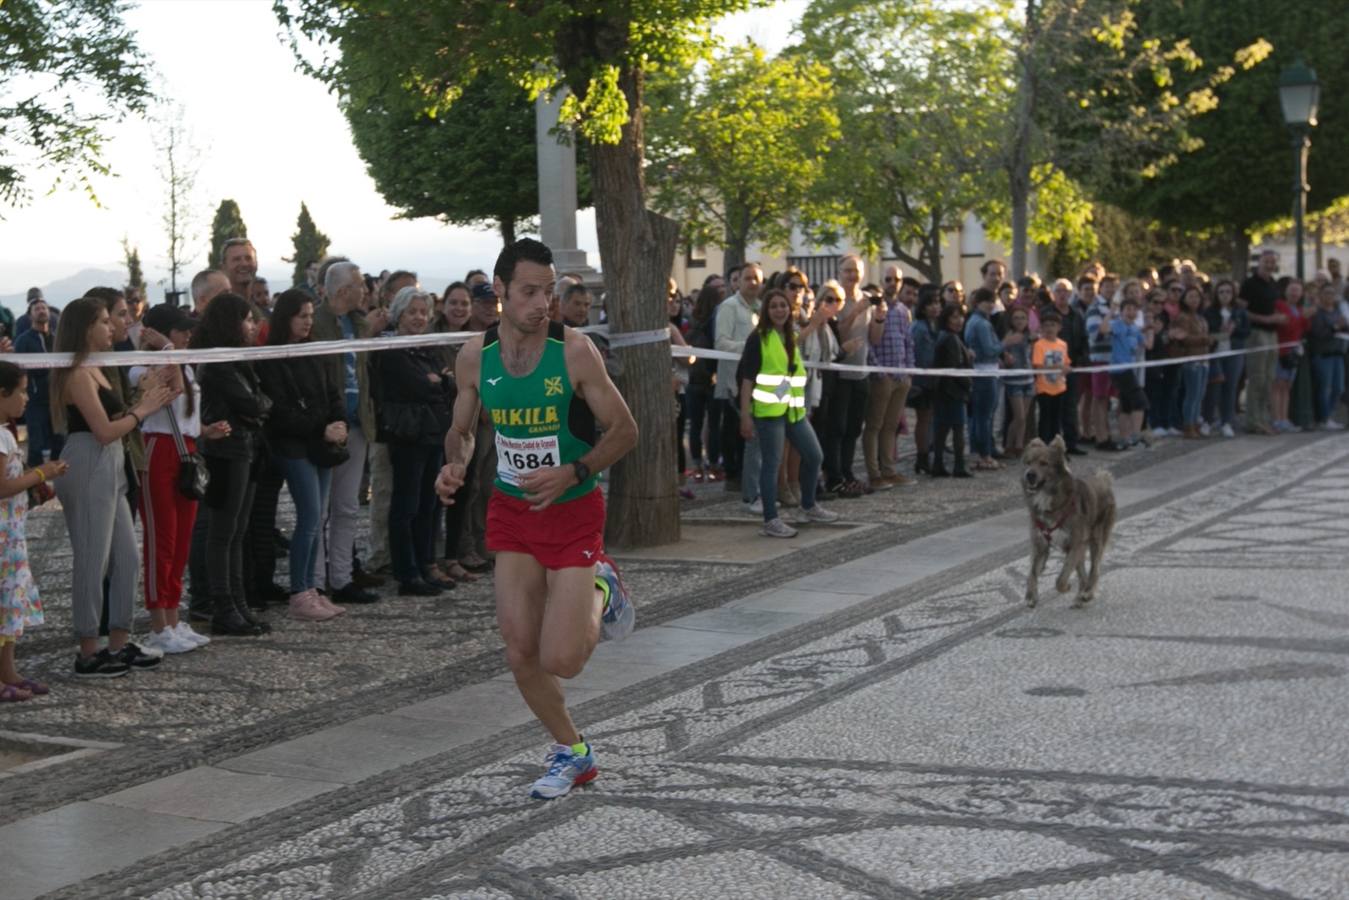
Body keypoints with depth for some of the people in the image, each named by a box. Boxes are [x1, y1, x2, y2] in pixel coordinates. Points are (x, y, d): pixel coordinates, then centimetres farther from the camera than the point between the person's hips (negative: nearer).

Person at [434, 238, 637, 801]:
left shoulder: (574, 351, -15)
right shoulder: (475, 357, -3)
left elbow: (624, 430, -9)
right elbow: (462, 430, 12)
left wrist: (572, 473, -24)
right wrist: (455, 465, -11)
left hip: (573, 511, -4)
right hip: (512, 511, 4)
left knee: (560, 661, -10)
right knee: (521, 655, 1)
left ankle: (600, 593, 22)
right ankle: (570, 752, 25)